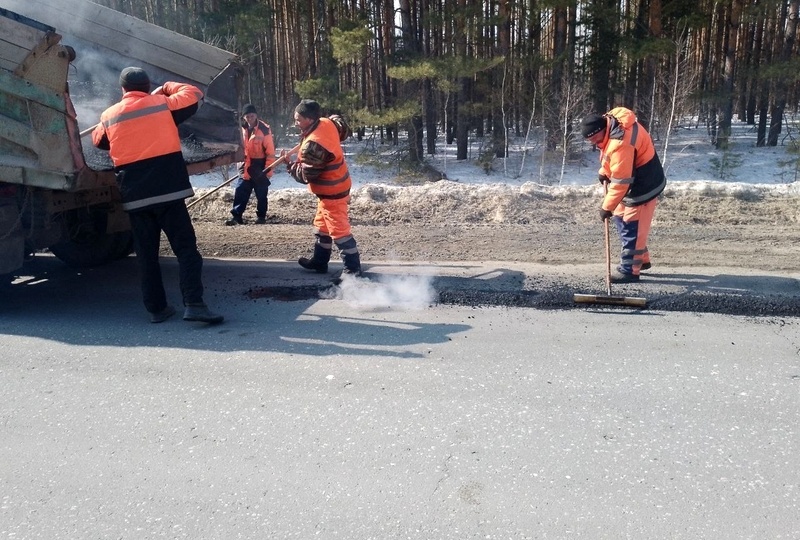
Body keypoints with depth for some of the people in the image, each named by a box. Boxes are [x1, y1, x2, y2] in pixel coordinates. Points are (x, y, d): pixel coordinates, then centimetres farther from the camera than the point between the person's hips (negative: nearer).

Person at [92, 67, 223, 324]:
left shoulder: (109, 116, 11)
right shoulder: (162, 104, 3)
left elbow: (98, 141, 30)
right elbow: (194, 95, 15)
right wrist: (167, 87, 29)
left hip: (135, 197, 3)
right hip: (167, 191, -3)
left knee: (146, 254, 11)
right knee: (186, 248, -4)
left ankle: (157, 308, 12)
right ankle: (194, 305, -15)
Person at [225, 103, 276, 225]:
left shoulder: (264, 129, -12)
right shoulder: (242, 128, 6)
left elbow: (270, 151, -13)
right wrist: (240, 163, 10)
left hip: (260, 166, -5)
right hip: (246, 166, 5)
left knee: (261, 194, 6)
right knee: (240, 192, 2)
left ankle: (261, 216, 17)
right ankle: (236, 216, 6)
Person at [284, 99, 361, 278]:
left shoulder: (313, 145, -30)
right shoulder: (327, 123, -4)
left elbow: (305, 175, -23)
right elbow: (344, 130, 19)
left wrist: (290, 165, -5)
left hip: (331, 192, -10)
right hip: (333, 186, 10)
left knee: (338, 229, -3)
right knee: (322, 225, 21)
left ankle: (353, 267, 4)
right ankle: (319, 261, 33)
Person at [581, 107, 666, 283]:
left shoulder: (620, 144, -33)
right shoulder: (612, 120, -3)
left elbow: (620, 182, -30)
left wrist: (607, 207, -24)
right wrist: (604, 172, 11)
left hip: (643, 186, -11)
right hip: (631, 183, 11)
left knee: (632, 228, -7)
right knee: (621, 219, 16)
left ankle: (630, 270, 1)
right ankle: (641, 259, 27)